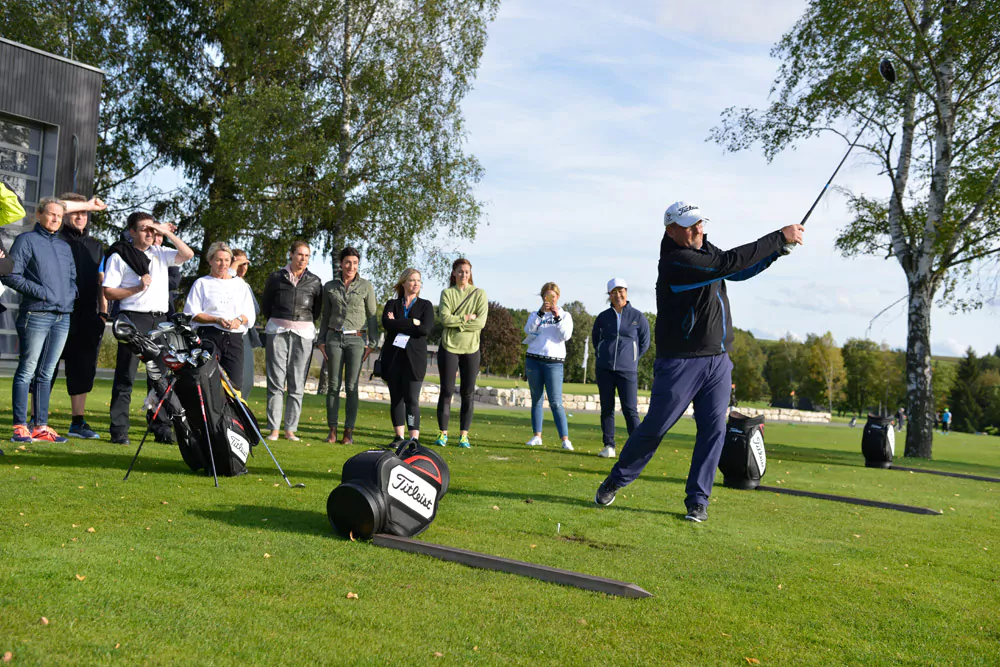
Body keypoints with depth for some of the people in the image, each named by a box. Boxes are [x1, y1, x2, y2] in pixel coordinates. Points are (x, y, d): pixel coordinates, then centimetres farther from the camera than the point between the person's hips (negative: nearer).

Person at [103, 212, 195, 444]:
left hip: (160, 320, 5)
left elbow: (187, 254, 6)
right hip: (134, 319, -4)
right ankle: (119, 431, -2)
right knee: (126, 377, -4)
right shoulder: (119, 255, 4)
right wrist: (137, 288, -13)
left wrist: (167, 233, 4)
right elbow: (109, 292, -1)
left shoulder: (160, 253, 17)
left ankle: (161, 429, 13)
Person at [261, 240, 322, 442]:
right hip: (277, 331, 0)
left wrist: (305, 321, 10)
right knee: (276, 380, -4)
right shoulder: (276, 277, 6)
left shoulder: (314, 281, 7)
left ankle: (291, 429, 5)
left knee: (297, 383, 0)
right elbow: (265, 306, 16)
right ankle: (273, 429, -1)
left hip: (304, 333, 1)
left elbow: (317, 309, 15)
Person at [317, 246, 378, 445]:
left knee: (351, 386, -3)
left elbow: (372, 316, 5)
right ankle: (332, 430, 6)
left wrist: (372, 344, 0)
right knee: (333, 385, 1)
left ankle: (349, 431, 2)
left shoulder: (366, 286, 4)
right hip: (334, 338, 2)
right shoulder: (330, 287, 10)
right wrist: (321, 341, 7)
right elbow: (325, 316, 15)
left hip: (356, 339, -2)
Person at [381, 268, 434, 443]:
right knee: (396, 398, 4)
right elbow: (386, 324, -8)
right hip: (393, 357, 2)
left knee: (412, 399, -10)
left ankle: (414, 438, -13)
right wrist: (412, 323, -11)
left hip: (414, 358, -2)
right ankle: (399, 436, 11)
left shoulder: (425, 305, 8)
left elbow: (425, 329, -9)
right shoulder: (392, 304, 12)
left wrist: (398, 324, -6)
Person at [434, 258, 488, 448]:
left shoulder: (479, 294, 3)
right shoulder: (447, 293, 4)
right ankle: (443, 433, 7)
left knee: (468, 393, 3)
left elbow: (481, 322, -9)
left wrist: (456, 322, -11)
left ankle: (464, 435, 9)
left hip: (471, 348, 1)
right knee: (447, 391, 0)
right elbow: (445, 318, -10)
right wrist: (467, 318, -11)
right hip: (449, 347, -1)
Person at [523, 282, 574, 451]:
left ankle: (565, 439, -11)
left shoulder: (565, 315, 9)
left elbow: (566, 336, -6)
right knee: (536, 400, 6)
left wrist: (558, 317, -16)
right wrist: (541, 313, -17)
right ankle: (537, 436, 11)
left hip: (554, 362, -2)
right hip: (533, 359, 2)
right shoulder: (535, 314, 12)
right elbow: (529, 329, -7)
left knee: (556, 402, -10)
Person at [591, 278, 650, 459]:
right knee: (606, 408, 5)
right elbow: (595, 338, 23)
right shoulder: (603, 317, 7)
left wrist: (631, 359, 9)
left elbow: (644, 342, 10)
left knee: (630, 409, -8)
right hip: (604, 369, 3)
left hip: (627, 370, -3)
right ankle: (609, 446, 11)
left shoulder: (637, 316, 1)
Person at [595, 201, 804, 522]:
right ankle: (614, 482, 17)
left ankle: (698, 499, 8)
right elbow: (729, 263, -25)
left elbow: (740, 271, 19)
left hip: (718, 360, 7)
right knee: (654, 428, -1)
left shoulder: (705, 250, 9)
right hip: (680, 362, -7)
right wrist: (779, 237, -19)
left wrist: (777, 250, 2)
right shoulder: (676, 261, -19)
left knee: (713, 429, 0)